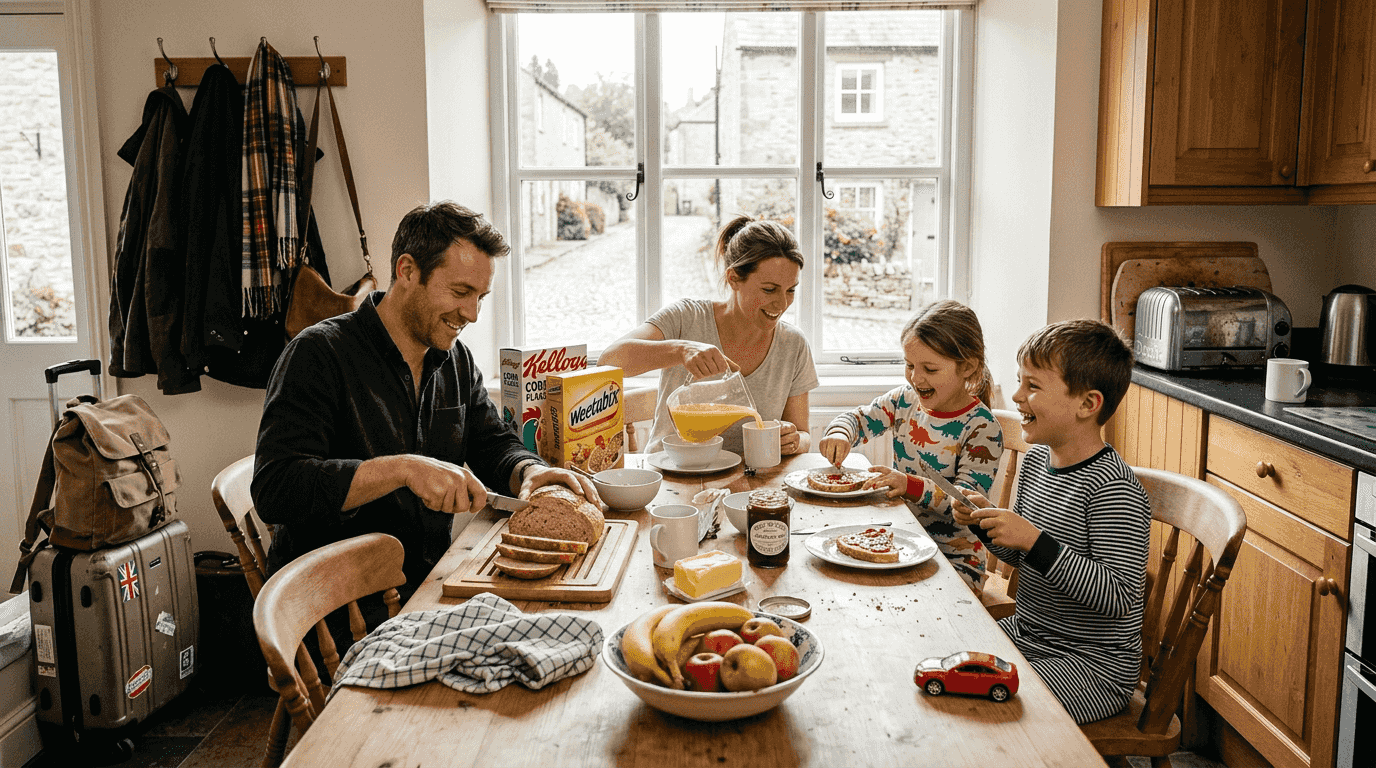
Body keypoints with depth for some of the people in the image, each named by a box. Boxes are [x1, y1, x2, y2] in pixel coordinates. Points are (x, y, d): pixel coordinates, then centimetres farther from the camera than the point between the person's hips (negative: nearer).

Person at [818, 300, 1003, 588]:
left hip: (955, 559, -6)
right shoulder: (906, 400, 3)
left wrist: (910, 485, -37)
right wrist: (839, 434, -11)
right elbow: (857, 420, 14)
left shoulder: (982, 428, -14)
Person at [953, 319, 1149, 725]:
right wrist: (987, 522, -3)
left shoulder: (1114, 490, -23)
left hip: (1097, 664, -8)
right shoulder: (1036, 460, 3)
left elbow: (1119, 597, -29)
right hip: (1026, 635, 8)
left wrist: (1034, 540, -32)